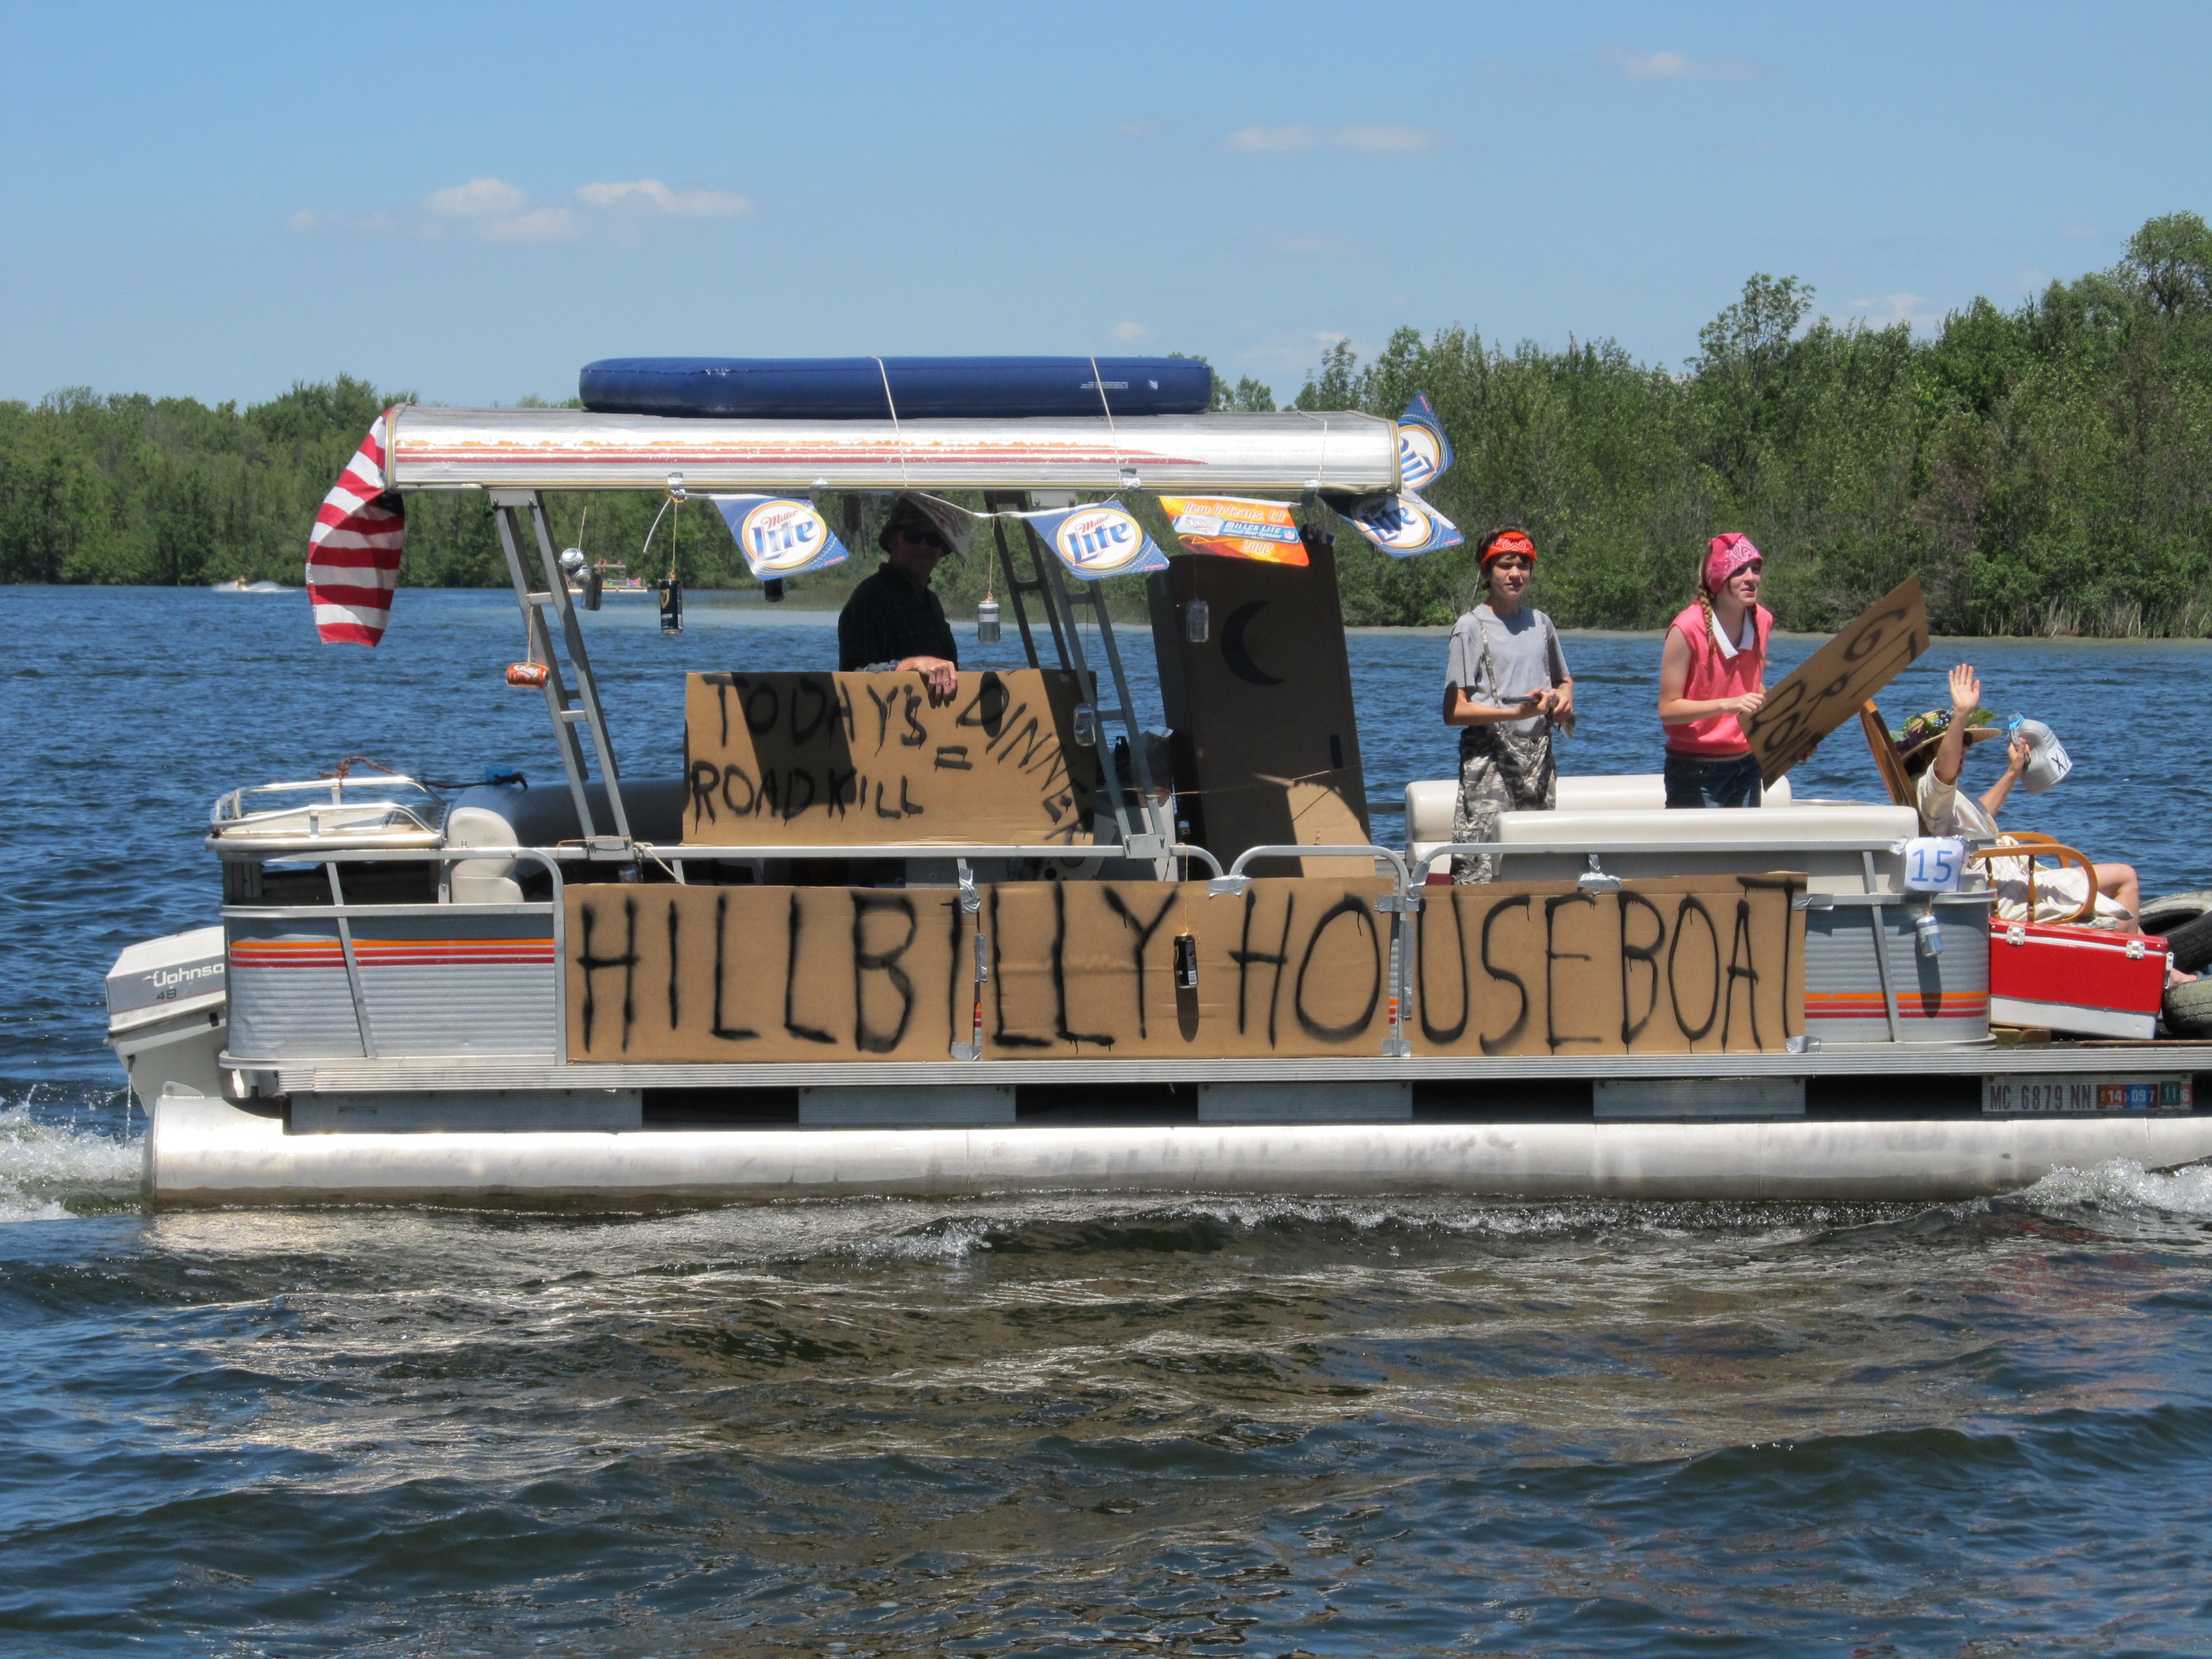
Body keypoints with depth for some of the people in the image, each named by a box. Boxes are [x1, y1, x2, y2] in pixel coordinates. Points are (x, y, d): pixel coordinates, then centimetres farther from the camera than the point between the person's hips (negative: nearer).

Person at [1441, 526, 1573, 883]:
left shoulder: (1540, 623, 14)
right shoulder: (1472, 627, -3)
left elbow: (1564, 679, 32)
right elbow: (1454, 711, -10)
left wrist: (1564, 697, 8)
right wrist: (1516, 713, -22)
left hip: (1539, 759, 6)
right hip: (1489, 759, -6)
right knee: (1481, 868, -13)